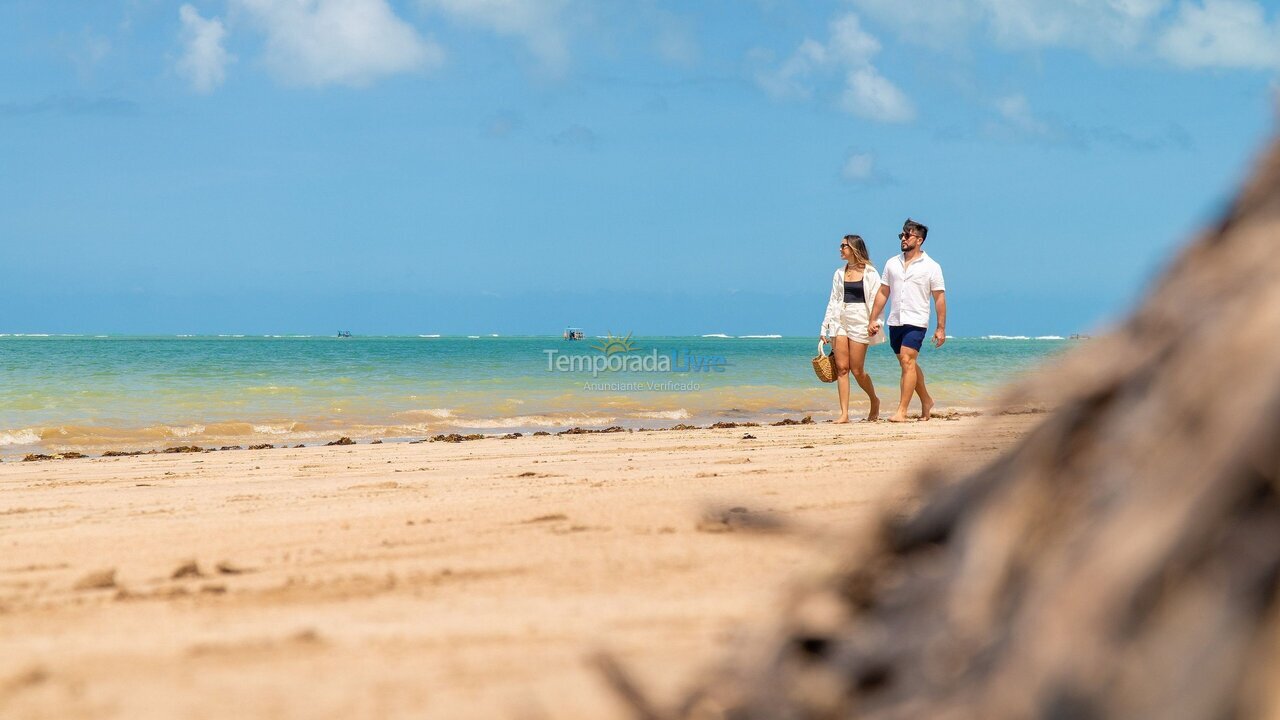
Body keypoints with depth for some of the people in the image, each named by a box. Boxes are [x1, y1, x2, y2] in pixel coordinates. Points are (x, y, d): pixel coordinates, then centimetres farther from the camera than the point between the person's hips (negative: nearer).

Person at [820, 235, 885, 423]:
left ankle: (874, 401, 23)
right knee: (841, 368, -4)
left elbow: (877, 300, -5)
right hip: (840, 321, 5)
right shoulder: (839, 273, 13)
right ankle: (844, 413, -5)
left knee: (857, 370, -3)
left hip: (860, 320, -4)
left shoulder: (869, 273, -1)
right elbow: (833, 301, 15)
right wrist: (824, 328, 11)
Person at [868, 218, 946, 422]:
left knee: (907, 361, -16)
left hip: (916, 322, -5)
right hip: (895, 322, 6)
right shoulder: (892, 263, 10)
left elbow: (939, 298, -2)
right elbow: (883, 293, 14)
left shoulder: (931, 267, -2)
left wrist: (941, 328, -6)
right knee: (909, 364, 14)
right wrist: (873, 320, 9)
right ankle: (926, 400, 32)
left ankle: (902, 411, -18)